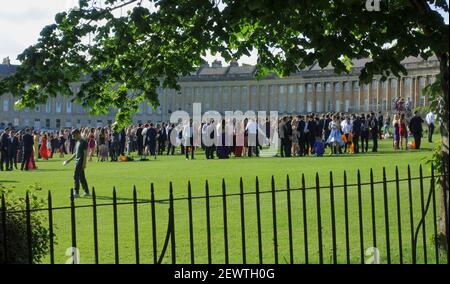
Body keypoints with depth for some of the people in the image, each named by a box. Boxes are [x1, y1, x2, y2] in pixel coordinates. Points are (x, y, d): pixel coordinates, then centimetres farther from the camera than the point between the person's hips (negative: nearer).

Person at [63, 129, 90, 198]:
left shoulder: (83, 142, -11)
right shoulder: (77, 142, 16)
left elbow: (85, 153, -15)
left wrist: (84, 163, -20)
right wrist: (69, 160, 22)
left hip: (81, 162, -9)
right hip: (77, 161, 9)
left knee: (76, 176, -10)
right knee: (81, 177, 11)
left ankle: (76, 193, -8)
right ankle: (86, 191, 17)